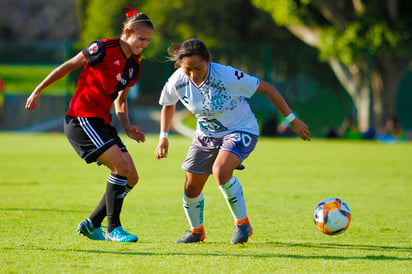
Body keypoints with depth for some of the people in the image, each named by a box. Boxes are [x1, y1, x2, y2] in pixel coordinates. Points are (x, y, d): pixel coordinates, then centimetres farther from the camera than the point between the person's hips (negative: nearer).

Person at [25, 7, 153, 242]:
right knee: (121, 167, -20)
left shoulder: (134, 67, 11)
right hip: (81, 119, -8)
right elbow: (67, 67, -2)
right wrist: (38, 91, 1)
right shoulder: (103, 49, -11)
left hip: (102, 123, 9)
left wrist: (128, 128, 6)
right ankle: (113, 229, -10)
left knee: (131, 178, 2)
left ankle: (91, 224, 13)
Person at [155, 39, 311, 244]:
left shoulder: (228, 76, -32)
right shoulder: (177, 82, -18)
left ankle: (243, 223, -12)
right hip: (206, 135, 5)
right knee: (191, 189, 5)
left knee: (220, 171, -32)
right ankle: (196, 230, 36)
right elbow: (168, 105, 7)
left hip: (240, 130, -5)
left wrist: (291, 120, -13)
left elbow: (267, 88, -19)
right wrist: (163, 137, -2)